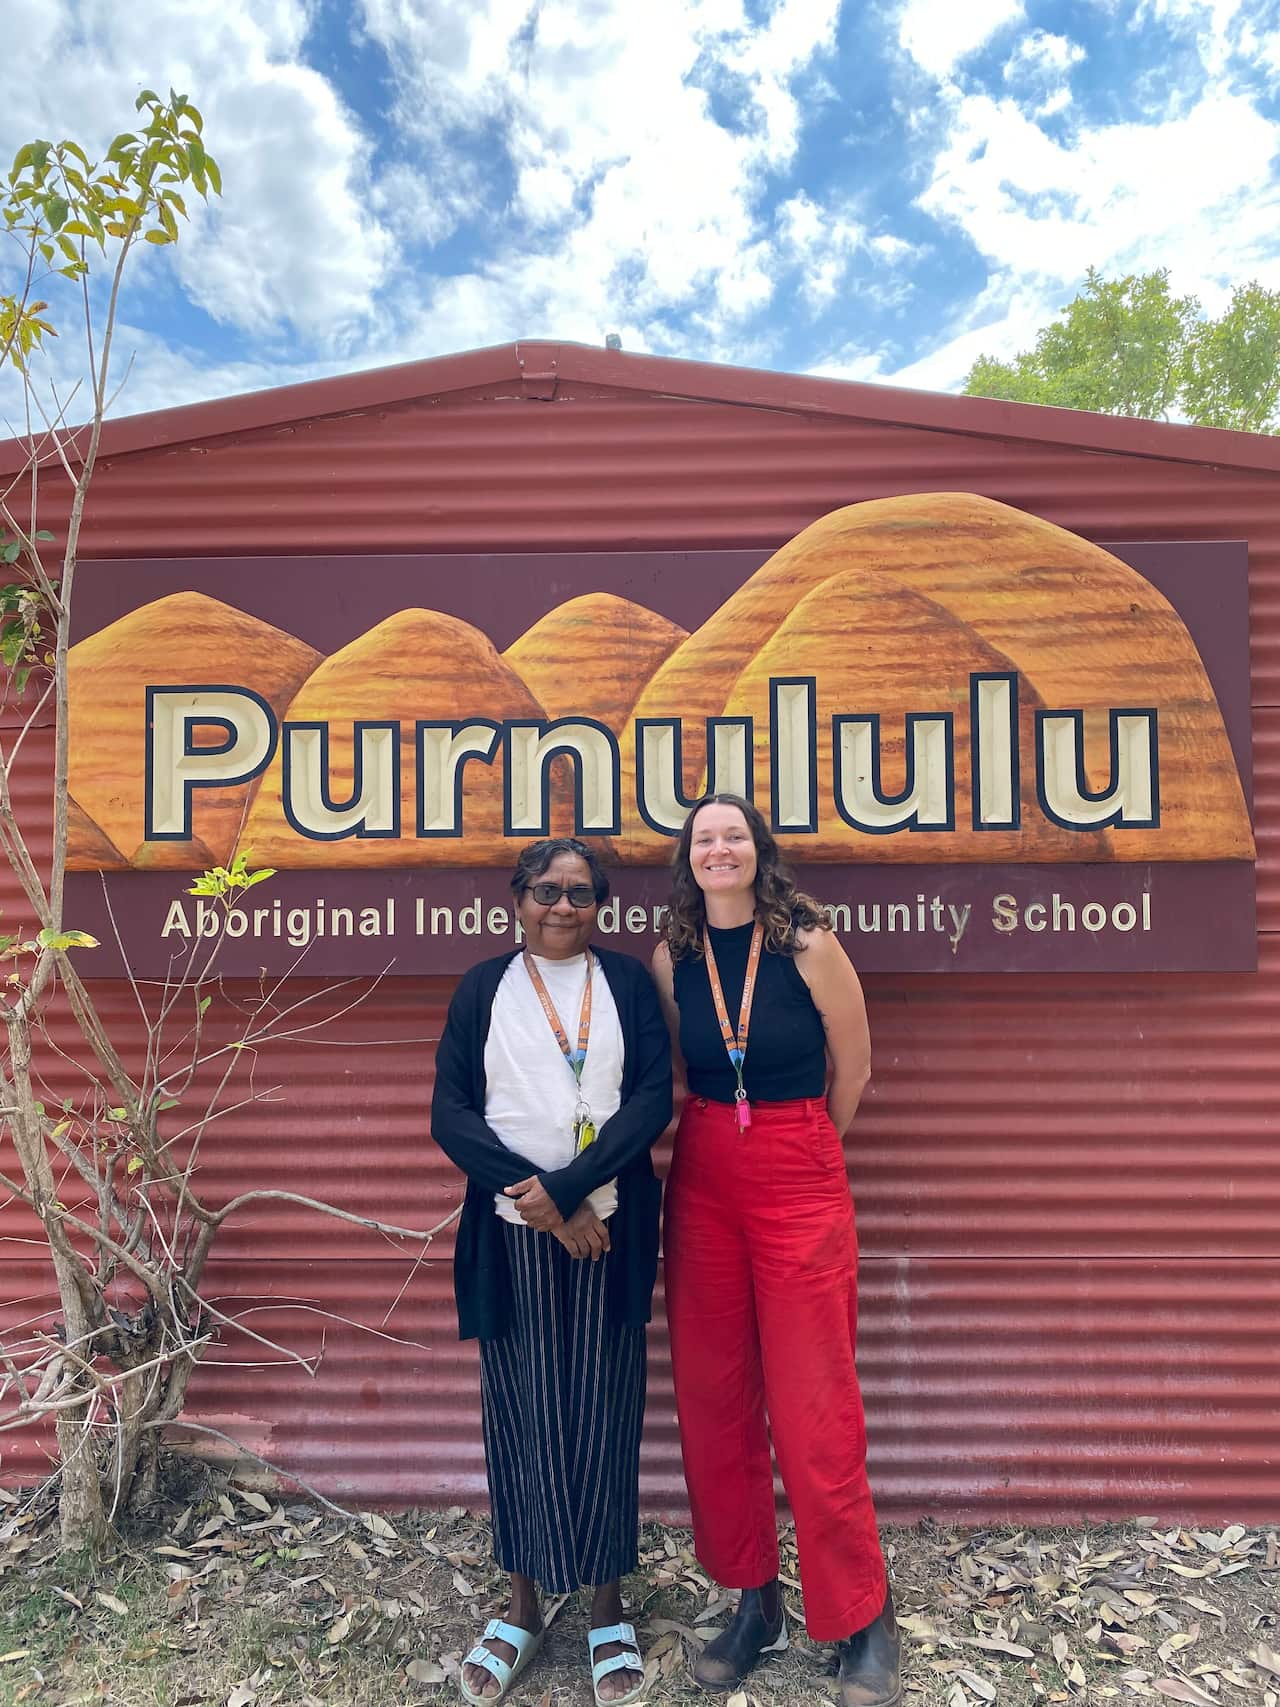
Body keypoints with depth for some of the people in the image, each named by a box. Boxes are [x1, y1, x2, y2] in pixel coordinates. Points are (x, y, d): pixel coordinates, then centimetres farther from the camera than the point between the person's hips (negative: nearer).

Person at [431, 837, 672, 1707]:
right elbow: (451, 1115, -3)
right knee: (520, 1415, 10)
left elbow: (654, 1098, -7)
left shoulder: (628, 982, 2)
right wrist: (537, 1199, -14)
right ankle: (523, 1606, 31)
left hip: (610, 1231, 0)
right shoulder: (484, 988, 3)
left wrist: (565, 1188, -16)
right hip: (512, 1236, 0)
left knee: (605, 1415, 9)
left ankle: (609, 1609, 29)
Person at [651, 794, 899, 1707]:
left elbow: (852, 1069, 0)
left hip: (802, 1185, -4)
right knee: (712, 1399, 11)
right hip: (704, 1186, 4)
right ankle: (756, 1603, 31)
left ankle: (866, 1621, 24)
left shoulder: (810, 945, -11)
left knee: (814, 1407, 2)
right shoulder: (671, 958, 0)